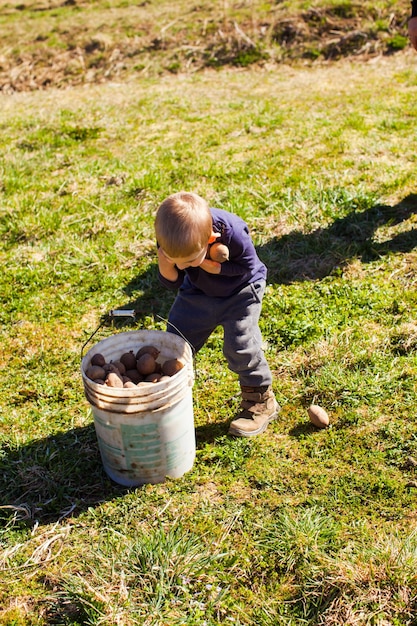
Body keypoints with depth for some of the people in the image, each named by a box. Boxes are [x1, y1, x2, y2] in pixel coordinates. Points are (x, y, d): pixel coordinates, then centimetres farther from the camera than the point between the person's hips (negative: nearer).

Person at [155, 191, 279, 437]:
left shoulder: (232, 232, -39)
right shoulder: (171, 240, -28)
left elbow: (248, 265, -20)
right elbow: (173, 283, -17)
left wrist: (218, 268, -36)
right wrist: (165, 266, -38)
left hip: (241, 290, -4)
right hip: (198, 292, 4)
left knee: (240, 346, -13)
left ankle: (261, 401, 11)